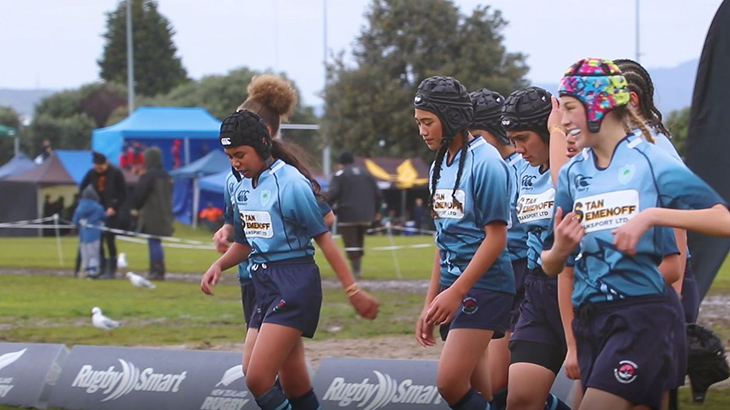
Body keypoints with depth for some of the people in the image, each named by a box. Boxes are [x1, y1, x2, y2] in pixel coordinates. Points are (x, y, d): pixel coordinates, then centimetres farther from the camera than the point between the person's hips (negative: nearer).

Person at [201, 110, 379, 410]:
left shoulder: (290, 182, -13)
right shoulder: (245, 186, 10)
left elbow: (323, 238, -11)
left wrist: (353, 291, -12)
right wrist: (218, 266, 2)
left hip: (294, 286, -8)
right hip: (265, 286, 8)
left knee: (258, 379, -16)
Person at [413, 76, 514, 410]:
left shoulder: (485, 162, -12)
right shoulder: (440, 165, 12)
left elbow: (496, 237, -15)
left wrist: (456, 292, -19)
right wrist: (430, 304, 16)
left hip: (483, 285, -8)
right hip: (453, 286, 8)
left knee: (450, 382, -17)